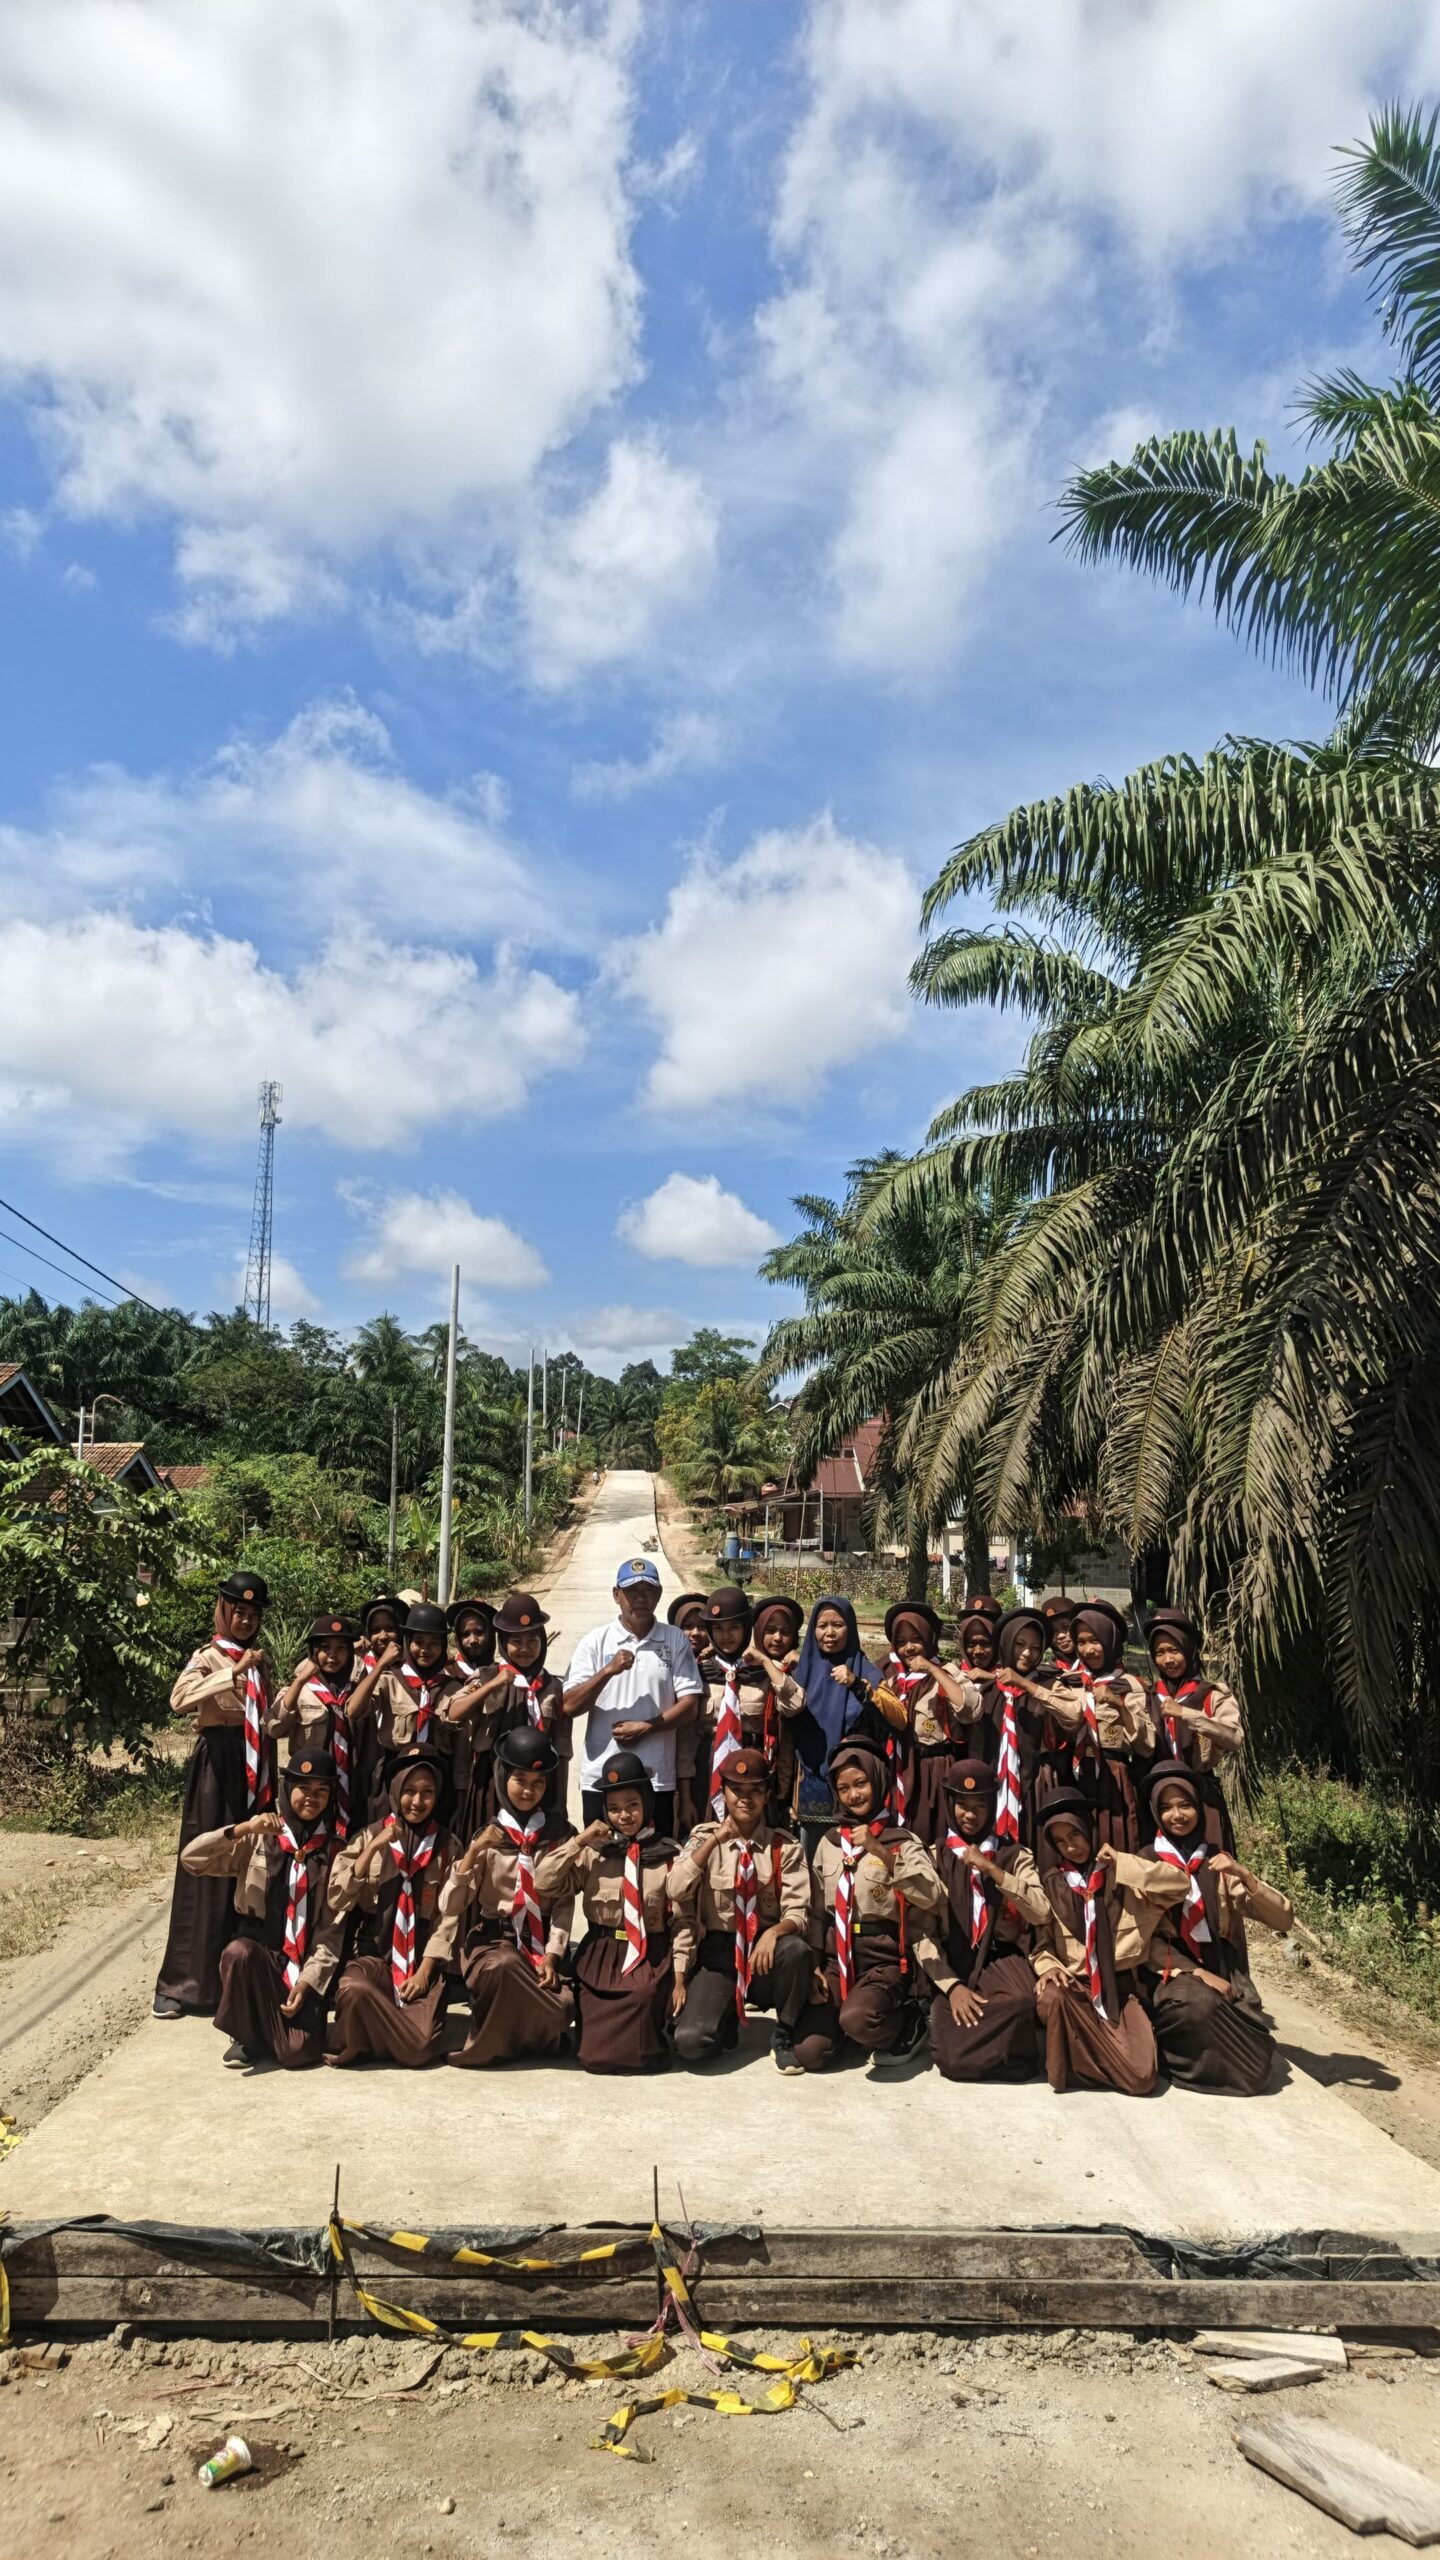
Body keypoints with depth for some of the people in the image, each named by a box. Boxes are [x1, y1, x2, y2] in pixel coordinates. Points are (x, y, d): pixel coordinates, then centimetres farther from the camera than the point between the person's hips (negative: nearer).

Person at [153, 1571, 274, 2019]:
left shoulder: (261, 1658, 13)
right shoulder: (209, 1657, -6)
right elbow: (179, 1700, -28)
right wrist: (234, 1672, -31)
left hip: (255, 1762, 6)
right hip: (219, 1762, -6)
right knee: (209, 1868, -3)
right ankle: (186, 1981, 5)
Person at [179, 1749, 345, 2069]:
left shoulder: (334, 1850, 2)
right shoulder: (258, 1839, 2)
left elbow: (333, 1928, -2)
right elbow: (190, 1858, -10)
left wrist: (307, 1981, -13)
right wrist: (241, 1829, -23)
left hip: (306, 1963, 0)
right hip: (258, 1951, 0)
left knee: (298, 2053, -20)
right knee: (237, 1951, -35)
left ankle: (270, 2027, 17)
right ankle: (247, 2036, -7)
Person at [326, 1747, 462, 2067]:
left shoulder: (448, 1845, 3)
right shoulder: (369, 1836, 3)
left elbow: (450, 1914, -2)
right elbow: (338, 1899, -8)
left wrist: (424, 1971, -12)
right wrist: (373, 1848, -16)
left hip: (423, 1960, 0)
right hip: (373, 1954, 0)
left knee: (420, 2047, -21)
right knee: (354, 1989, -35)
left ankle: (378, 2037, 13)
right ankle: (356, 2044, -2)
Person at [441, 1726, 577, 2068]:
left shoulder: (562, 1835, 4)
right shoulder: (486, 1836, -2)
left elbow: (565, 1903, 2)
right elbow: (448, 1908, -9)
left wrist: (551, 1955, -12)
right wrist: (474, 1852, -20)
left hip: (541, 1941, 2)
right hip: (491, 1938, -2)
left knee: (563, 2005, -25)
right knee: (504, 1966, -37)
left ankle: (494, 2042, 7)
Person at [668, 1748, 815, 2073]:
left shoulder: (785, 1847, 0)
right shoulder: (703, 1838, 2)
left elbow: (798, 1913, -9)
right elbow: (677, 1893, -11)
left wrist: (774, 1932, -28)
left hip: (766, 1951, 0)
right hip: (717, 1952, 0)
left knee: (795, 1948, -35)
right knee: (690, 2042, -25)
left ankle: (785, 2035, -6)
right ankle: (727, 2019, 13)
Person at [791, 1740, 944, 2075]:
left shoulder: (902, 1842, -3)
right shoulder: (829, 1842, 9)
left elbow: (932, 1897, -19)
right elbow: (817, 1910, 13)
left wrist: (882, 1853, -25)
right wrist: (815, 1963, 4)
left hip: (883, 1961, -4)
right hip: (835, 1959, 4)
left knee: (855, 2019, -33)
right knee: (807, 2053, -12)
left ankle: (905, 2023, -1)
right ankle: (843, 2018, 19)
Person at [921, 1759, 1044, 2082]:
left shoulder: (1015, 1855, 10)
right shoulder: (934, 1858, 8)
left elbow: (1039, 1913, -7)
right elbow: (923, 1931, 1)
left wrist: (991, 1869, -13)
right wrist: (952, 1985, -13)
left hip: (1001, 1958, 0)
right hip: (952, 1963, 0)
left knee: (1021, 2001, -37)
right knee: (954, 2061, -23)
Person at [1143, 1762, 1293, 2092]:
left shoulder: (1219, 1863, 9)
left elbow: (1284, 1918, 1)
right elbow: (1144, 1936, -6)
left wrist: (1243, 1874, -14)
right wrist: (1196, 1972, -18)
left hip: (1222, 1971, 3)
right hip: (1171, 1972, -3)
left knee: (1255, 2063, -21)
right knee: (1201, 2005, -36)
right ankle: (1173, 2054, -6)